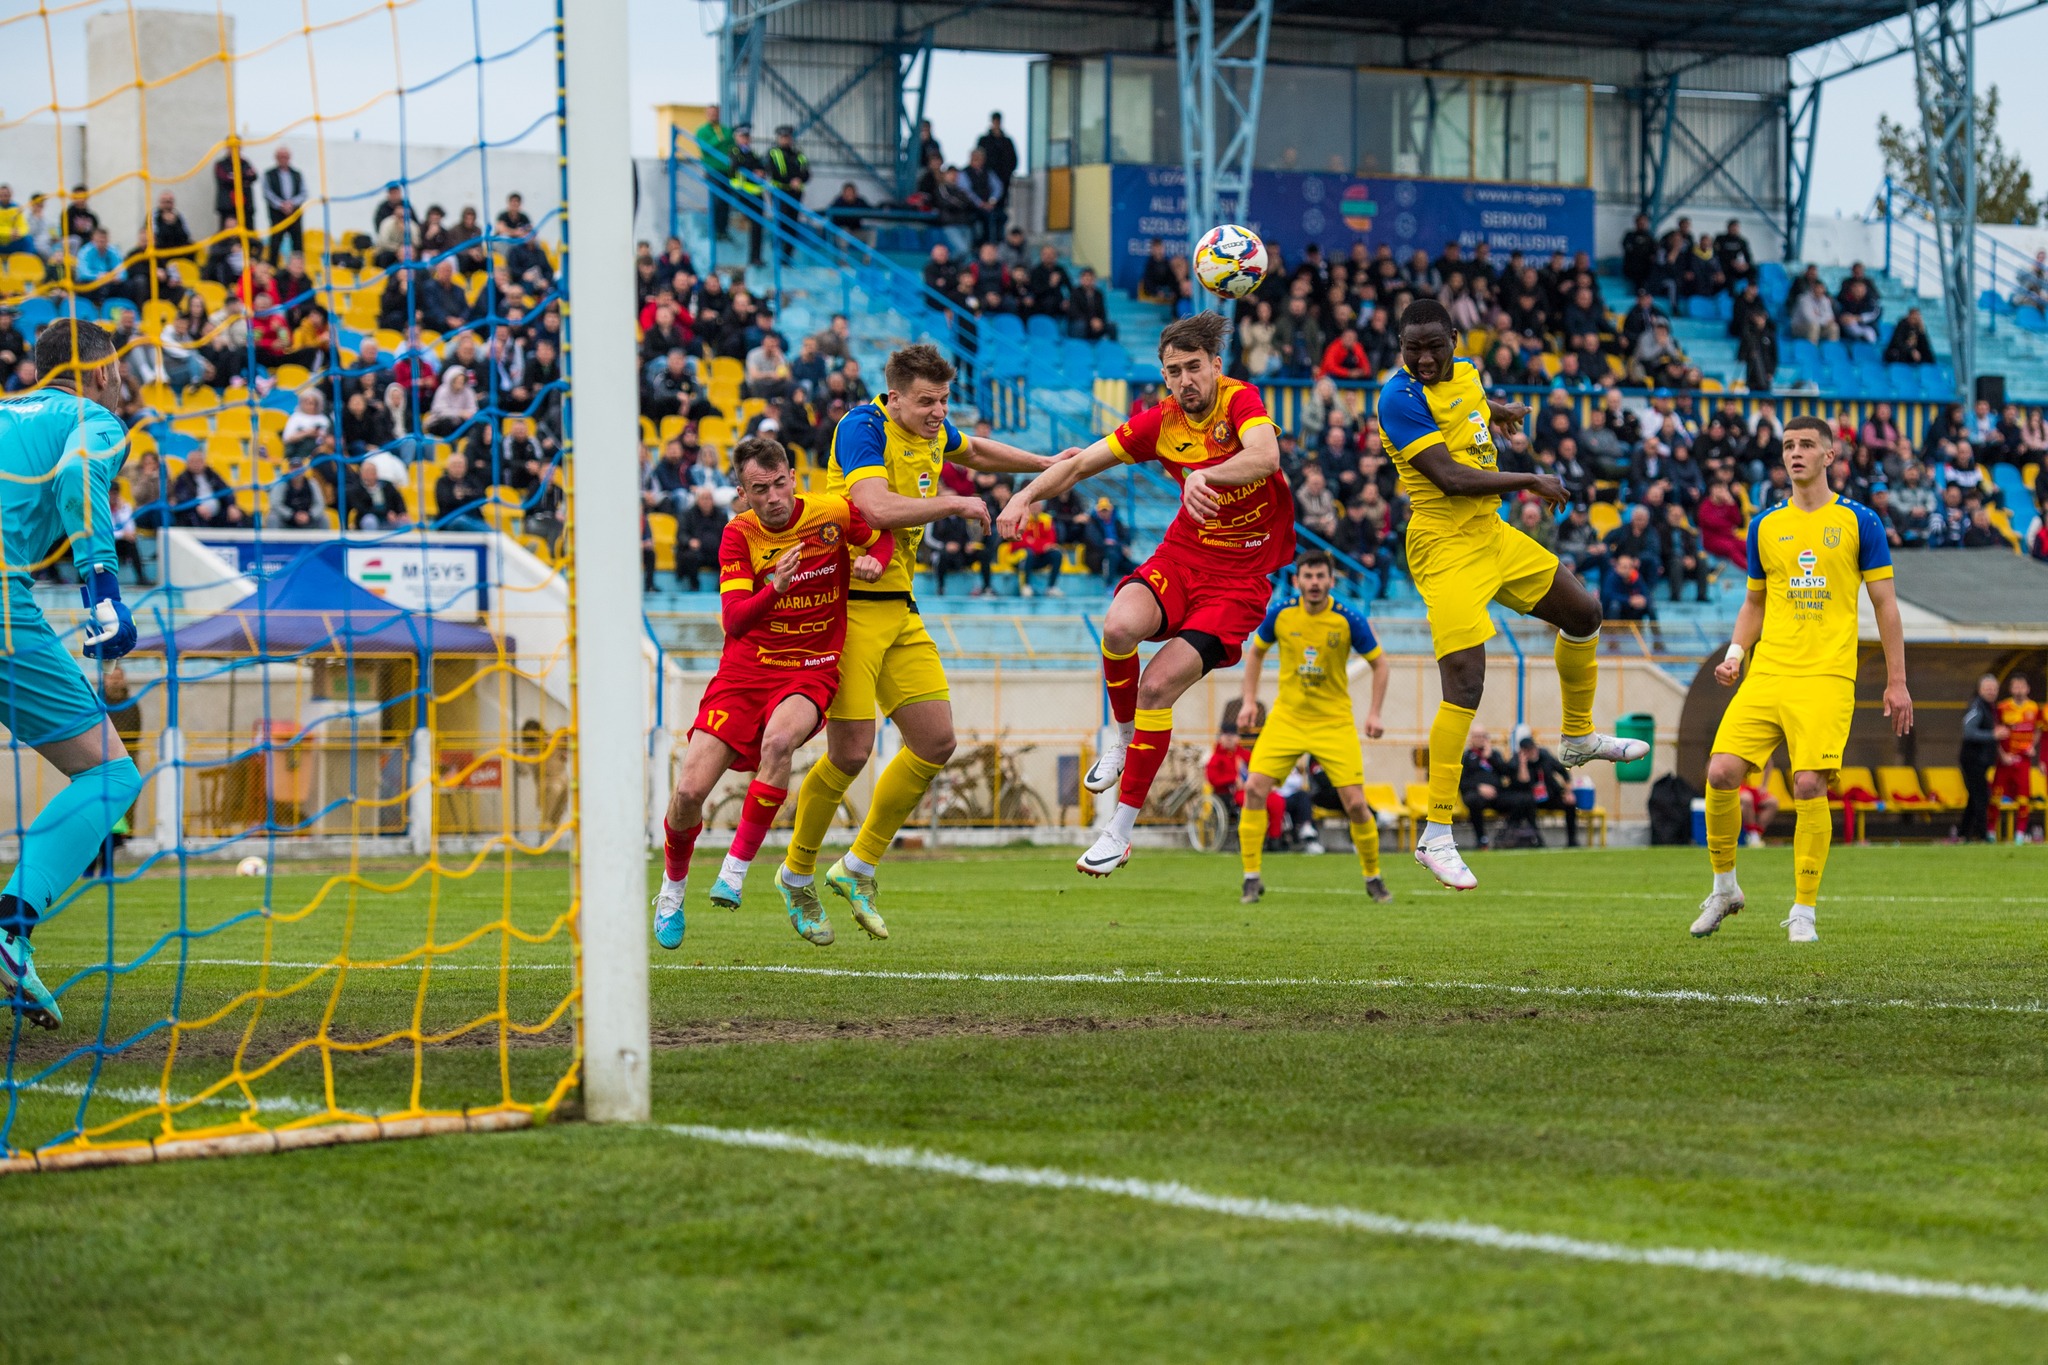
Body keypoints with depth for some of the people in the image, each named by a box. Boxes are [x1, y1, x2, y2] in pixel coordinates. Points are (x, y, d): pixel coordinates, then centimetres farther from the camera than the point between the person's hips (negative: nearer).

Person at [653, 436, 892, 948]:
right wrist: (774, 588, -33)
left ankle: (736, 868, -23)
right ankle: (672, 888, 20)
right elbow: (733, 620, -14)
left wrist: (874, 562, -11)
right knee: (690, 791, -10)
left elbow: (886, 535, 12)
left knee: (778, 741, -36)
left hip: (810, 671, -1)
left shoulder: (832, 513, -7)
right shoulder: (739, 535, -5)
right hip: (744, 670, 1)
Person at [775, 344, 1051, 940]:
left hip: (899, 607, 8)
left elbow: (973, 450, 36)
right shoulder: (862, 427, -15)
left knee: (936, 743, 3)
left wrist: (1046, 464, 35)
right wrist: (954, 504, -21)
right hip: (848, 604, -8)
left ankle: (859, 867, 16)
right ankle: (797, 875, 11)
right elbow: (877, 508, -31)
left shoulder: (934, 433, 11)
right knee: (851, 751, -11)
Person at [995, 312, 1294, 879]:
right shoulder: (1160, 423, -1)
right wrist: (1027, 495, -13)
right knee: (1119, 627, -30)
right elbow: (1080, 463, 5)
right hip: (1180, 557, 4)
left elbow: (1266, 456, -36)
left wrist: (1206, 475, -53)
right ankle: (1121, 731, 1)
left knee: (1157, 686, -17)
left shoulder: (1240, 400, -14)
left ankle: (1121, 829, -4)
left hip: (1239, 577, -4)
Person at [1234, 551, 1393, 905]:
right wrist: (1249, 700, 3)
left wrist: (1374, 713, -8)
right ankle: (1252, 878, -3)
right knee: (1254, 789, -14)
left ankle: (1373, 877, 15)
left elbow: (1380, 664, 1)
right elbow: (1256, 652, 12)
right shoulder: (1279, 613, -6)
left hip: (1334, 722, -2)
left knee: (1355, 803, -8)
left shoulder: (1349, 619, -11)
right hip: (1286, 717, 2)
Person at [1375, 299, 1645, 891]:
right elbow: (1450, 477, -24)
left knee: (1583, 612, 20)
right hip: (1445, 547, -9)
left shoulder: (1464, 374, 6)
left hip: (1492, 532, 9)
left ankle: (1578, 737, 43)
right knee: (1465, 684, -16)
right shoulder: (1400, 398, -20)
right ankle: (1436, 837, -13)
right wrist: (1530, 482, -18)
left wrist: (1502, 411, 47)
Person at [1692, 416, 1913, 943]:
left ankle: (1804, 911, -3)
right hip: (1767, 675, 3)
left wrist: (1897, 682, 2)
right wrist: (1736, 652, 5)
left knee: (1809, 785, -16)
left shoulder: (1859, 522, 4)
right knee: (1721, 773, -11)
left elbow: (1885, 604, 6)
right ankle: (1724, 887, 10)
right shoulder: (1764, 526, 14)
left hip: (1826, 677, -3)